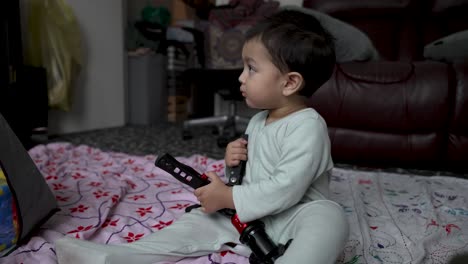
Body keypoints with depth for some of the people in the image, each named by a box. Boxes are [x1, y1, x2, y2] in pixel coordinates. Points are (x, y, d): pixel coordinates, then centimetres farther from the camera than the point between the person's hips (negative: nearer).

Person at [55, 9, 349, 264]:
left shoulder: (308, 126, -20)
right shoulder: (258, 121, 7)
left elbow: (286, 188, -28)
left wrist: (227, 197, -22)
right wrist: (234, 165, -7)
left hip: (296, 217, -7)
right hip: (251, 217, 7)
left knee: (330, 217, -36)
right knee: (197, 221, -3)